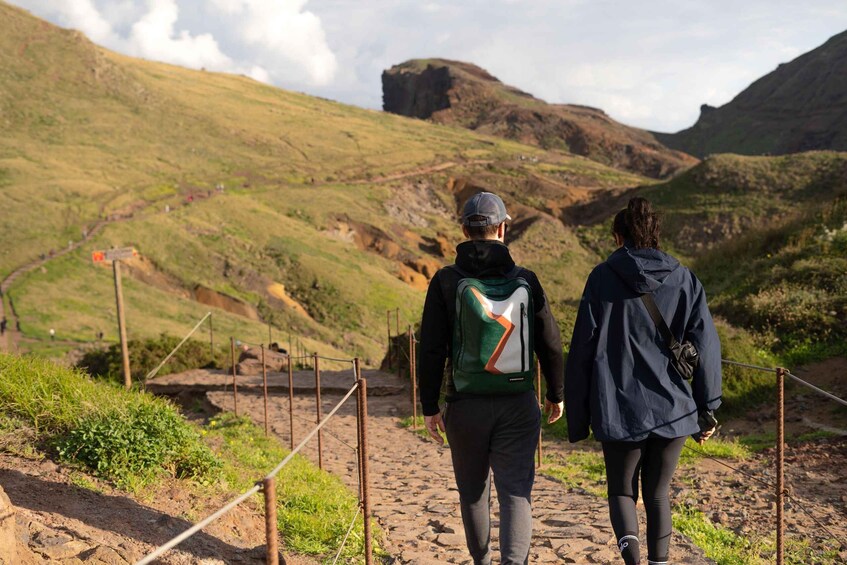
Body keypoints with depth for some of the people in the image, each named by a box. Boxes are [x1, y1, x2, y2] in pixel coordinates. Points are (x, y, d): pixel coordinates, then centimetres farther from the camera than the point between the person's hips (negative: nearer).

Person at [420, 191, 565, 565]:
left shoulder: (447, 281, -6)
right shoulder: (525, 280, -2)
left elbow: (431, 350, -8)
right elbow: (550, 343, 2)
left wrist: (430, 407, 1)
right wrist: (556, 395, 16)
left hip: (466, 406, 0)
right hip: (518, 406, 0)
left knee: (473, 491, 18)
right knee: (515, 491, 1)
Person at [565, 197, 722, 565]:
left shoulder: (603, 278, -3)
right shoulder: (684, 281, 3)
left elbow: (583, 349, -5)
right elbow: (706, 347, -2)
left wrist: (578, 417, 1)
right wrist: (708, 410, 4)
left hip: (620, 411, -2)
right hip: (673, 409, 2)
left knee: (621, 491, 14)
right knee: (657, 493, 18)